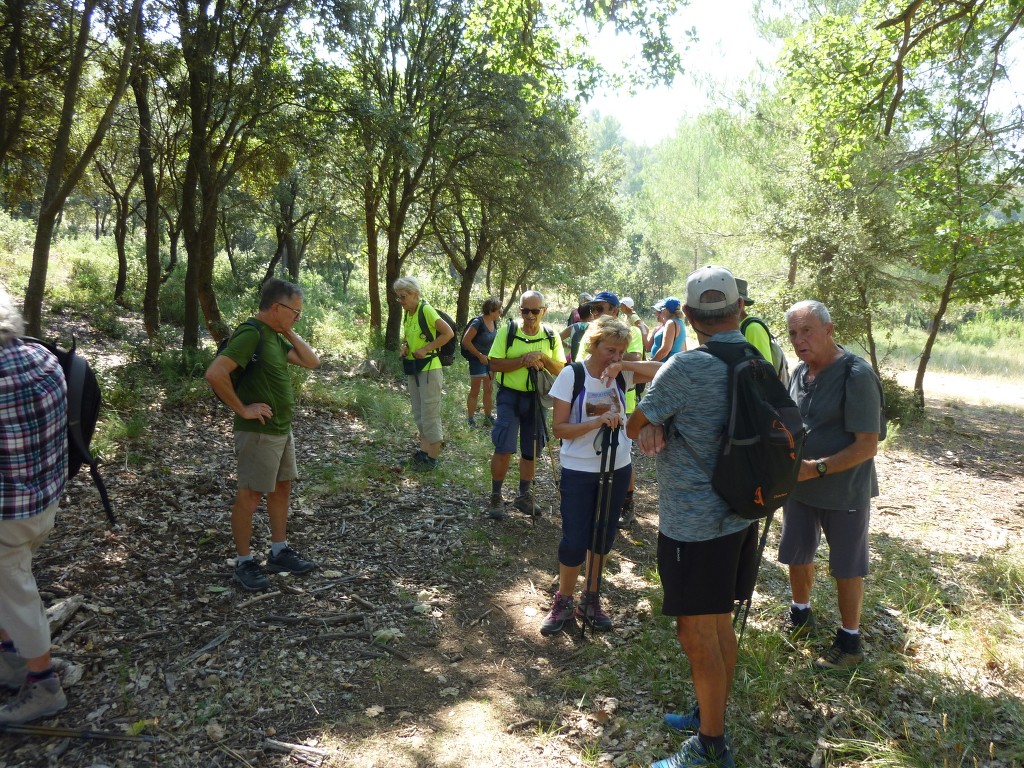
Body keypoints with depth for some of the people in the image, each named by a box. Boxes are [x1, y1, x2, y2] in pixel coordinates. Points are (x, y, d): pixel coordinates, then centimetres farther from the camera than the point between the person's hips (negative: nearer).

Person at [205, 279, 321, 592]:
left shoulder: (276, 336, 9)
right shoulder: (250, 334, -20)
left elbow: (311, 362, 11)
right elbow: (215, 374, -29)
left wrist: (289, 333, 1)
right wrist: (242, 410, -20)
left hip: (283, 429, 10)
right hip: (259, 432, -10)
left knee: (282, 488, 16)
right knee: (250, 496, 2)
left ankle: (279, 553, 29)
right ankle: (244, 563, 15)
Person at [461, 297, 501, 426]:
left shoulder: (494, 322, 1)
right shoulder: (478, 322, -20)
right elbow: (466, 341, -19)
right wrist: (480, 355, -16)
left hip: (490, 359, 7)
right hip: (478, 360, -7)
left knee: (489, 390, 14)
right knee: (475, 391, 0)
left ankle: (488, 417, 25)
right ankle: (470, 420, 9)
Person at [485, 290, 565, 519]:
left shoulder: (551, 336, 1)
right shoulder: (507, 331, -8)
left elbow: (560, 370, 1)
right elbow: (495, 365, -11)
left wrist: (542, 357, -17)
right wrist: (524, 360, -22)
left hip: (537, 397, 3)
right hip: (510, 396, -3)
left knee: (531, 450, 12)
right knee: (504, 449, -10)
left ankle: (524, 495, 29)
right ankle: (496, 496, 8)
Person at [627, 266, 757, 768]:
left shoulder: (686, 367, -22)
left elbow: (633, 426, -9)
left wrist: (650, 425, 8)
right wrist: (659, 425, -12)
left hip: (693, 524, -8)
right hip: (739, 517, 8)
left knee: (698, 636, 7)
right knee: (720, 626, 21)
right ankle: (712, 716, 40)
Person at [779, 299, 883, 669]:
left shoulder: (856, 375, -20)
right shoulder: (800, 372, 2)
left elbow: (867, 445, -22)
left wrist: (817, 468, -29)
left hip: (844, 491, -6)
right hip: (799, 484, 6)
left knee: (846, 567, 10)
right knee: (797, 554, 19)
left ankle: (850, 639, 28)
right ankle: (800, 614, 42)